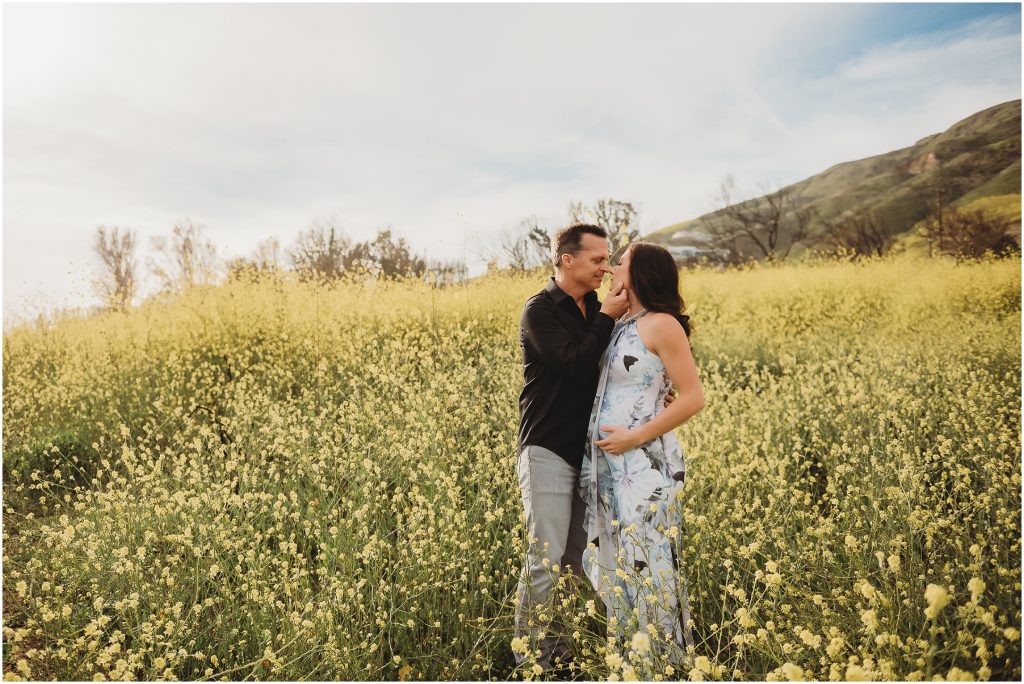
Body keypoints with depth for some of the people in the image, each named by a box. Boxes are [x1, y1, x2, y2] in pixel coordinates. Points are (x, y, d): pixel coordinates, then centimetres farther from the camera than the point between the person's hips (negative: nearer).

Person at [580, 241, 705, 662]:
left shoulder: (662, 324, -11)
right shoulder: (621, 326, 13)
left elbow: (693, 398, -15)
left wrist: (635, 437, -16)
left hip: (643, 464, -8)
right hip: (608, 464, 8)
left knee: (644, 563, -1)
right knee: (614, 561, 14)